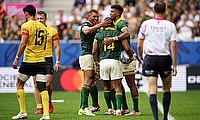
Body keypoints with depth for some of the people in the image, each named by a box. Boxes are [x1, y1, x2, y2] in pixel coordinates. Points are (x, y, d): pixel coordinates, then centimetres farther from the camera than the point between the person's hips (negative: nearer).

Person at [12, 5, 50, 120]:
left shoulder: (26, 26, -8)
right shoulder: (43, 26, 12)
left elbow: (23, 44, -16)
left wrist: (17, 59, -12)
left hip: (29, 61, -5)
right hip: (41, 61, 5)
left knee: (19, 84, 11)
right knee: (43, 87, 1)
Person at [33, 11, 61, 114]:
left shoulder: (52, 31, 4)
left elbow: (56, 47, 5)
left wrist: (57, 62, -3)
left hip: (47, 59, -2)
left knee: (47, 83, -10)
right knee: (37, 84, -2)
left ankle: (49, 102, 16)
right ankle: (39, 107, 1)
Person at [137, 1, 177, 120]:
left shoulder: (146, 24, 0)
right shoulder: (170, 25, -2)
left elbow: (139, 45, 4)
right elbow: (173, 46, -5)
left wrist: (140, 58, 21)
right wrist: (174, 65, -2)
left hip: (150, 59, 0)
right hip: (165, 58, 0)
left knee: (152, 90, -3)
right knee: (167, 89, 16)